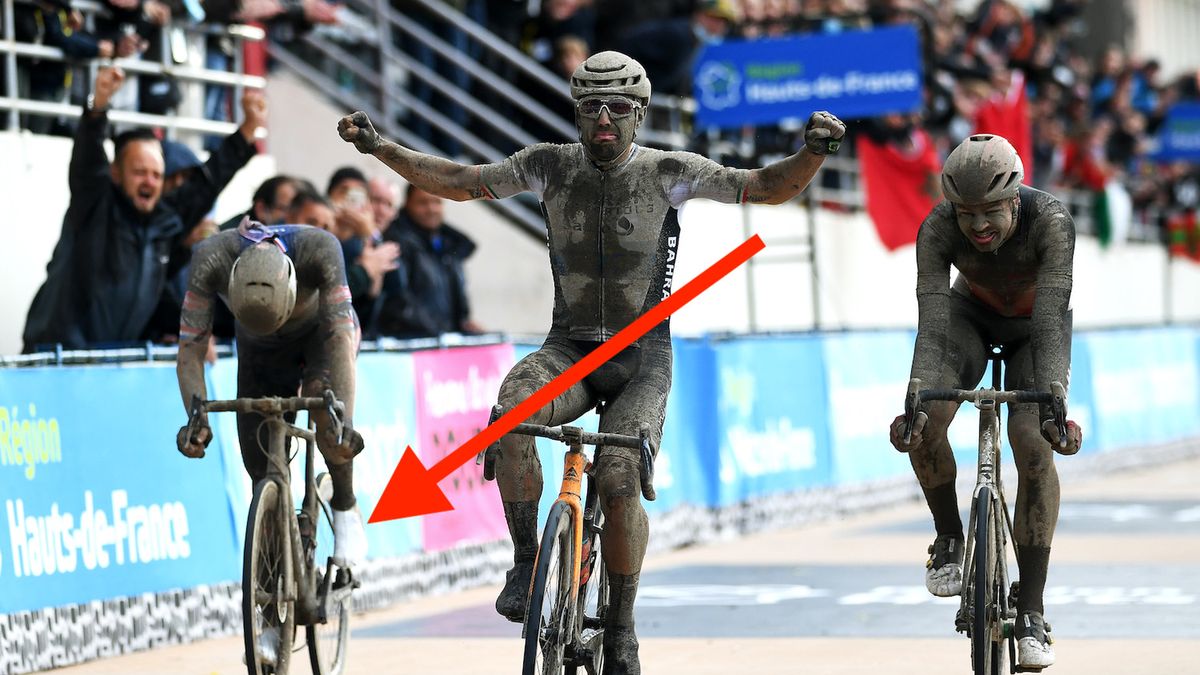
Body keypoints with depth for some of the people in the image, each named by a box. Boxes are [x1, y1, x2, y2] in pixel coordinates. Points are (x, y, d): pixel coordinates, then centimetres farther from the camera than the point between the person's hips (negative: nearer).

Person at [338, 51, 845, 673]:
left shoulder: (669, 172, -5)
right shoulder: (550, 165, 0)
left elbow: (769, 187, -5)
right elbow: (458, 183, 8)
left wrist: (813, 151, -25)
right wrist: (378, 148, -1)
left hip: (641, 361, -2)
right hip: (568, 349, 2)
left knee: (619, 481, -24)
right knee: (512, 411, -33)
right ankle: (526, 562, -18)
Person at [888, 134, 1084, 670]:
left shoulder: (1050, 222, -36)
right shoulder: (938, 229, -31)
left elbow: (1051, 322, -43)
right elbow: (931, 324, -38)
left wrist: (1054, 405, -55)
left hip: (1033, 327, -1)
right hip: (972, 316, 2)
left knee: (1033, 447, -22)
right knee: (926, 424, -26)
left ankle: (1031, 614, -14)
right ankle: (950, 539, 2)